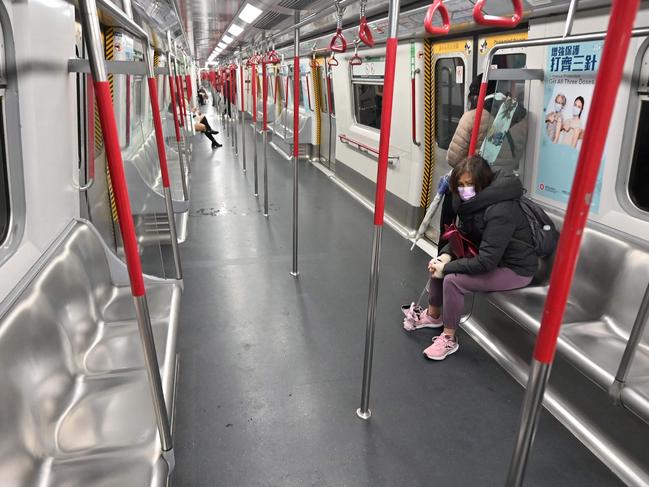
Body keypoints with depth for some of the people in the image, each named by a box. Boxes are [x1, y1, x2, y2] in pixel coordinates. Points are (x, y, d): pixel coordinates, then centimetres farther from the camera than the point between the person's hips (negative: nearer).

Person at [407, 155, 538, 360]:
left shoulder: (501, 211, -31)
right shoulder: (474, 201, -3)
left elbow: (486, 261, -32)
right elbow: (463, 234, 8)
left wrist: (447, 268, -23)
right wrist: (446, 255, -11)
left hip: (516, 268, -9)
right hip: (490, 256, 9)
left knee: (452, 280, -24)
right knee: (438, 265, 2)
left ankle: (449, 339, -4)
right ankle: (433, 315, 23)